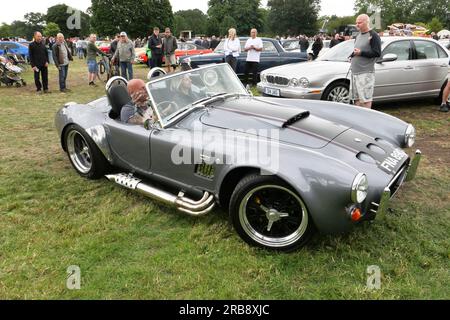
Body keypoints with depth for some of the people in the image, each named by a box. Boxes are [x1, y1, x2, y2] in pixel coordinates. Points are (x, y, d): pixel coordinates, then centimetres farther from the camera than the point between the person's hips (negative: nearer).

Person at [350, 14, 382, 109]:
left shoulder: (373, 35, -6)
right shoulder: (358, 35, 20)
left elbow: (377, 53, -13)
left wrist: (361, 53, -18)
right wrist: (353, 53, 8)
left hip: (366, 73, -8)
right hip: (355, 72, 8)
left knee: (365, 99, -7)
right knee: (357, 99, 10)